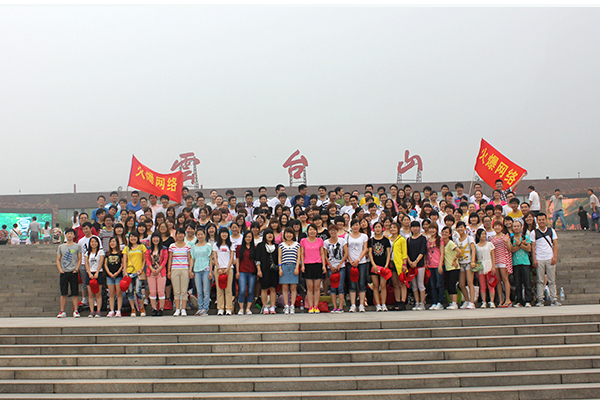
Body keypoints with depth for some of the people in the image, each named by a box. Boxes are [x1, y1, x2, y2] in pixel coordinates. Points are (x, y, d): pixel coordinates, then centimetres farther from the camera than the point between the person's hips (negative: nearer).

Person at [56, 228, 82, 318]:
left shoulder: (77, 246, 6)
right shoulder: (61, 247, 12)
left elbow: (79, 259, 5)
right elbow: (58, 260, 12)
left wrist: (76, 268, -7)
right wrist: (60, 269, -1)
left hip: (73, 272, -2)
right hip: (64, 273, 2)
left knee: (75, 293, -2)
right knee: (63, 293, 3)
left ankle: (75, 311, 2)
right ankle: (62, 312, 8)